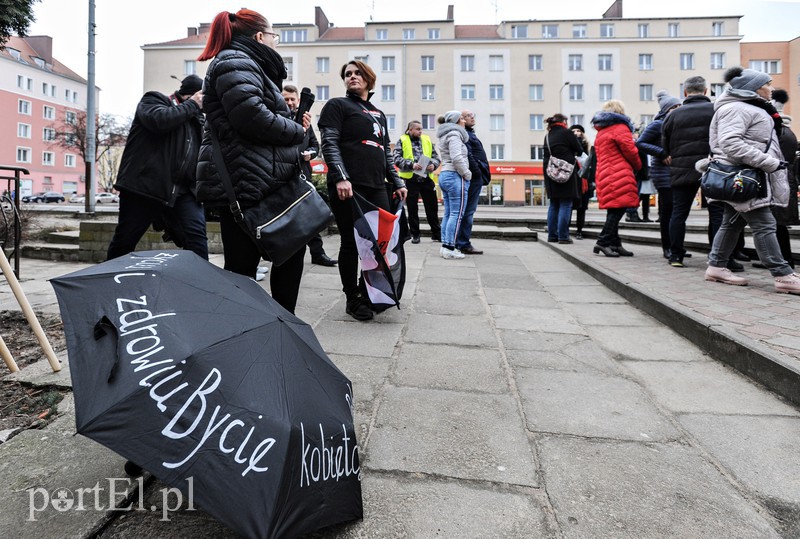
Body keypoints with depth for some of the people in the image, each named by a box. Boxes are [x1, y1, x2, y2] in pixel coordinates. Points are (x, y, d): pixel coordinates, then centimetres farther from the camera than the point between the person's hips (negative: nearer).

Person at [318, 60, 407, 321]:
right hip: (348, 186, -6)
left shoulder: (379, 114, 26)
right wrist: (340, 177, -19)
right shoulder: (337, 105, 7)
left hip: (376, 186, 6)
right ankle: (353, 300, 10)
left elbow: (386, 152, 25)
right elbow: (329, 144, -5)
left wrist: (397, 182, 16)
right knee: (352, 243, -2)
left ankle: (369, 292, 16)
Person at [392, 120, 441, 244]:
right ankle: (415, 234, 16)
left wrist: (433, 165, -10)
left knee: (432, 207, 7)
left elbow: (436, 156, 12)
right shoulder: (402, 141, 2)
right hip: (410, 179, -3)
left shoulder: (427, 140, 13)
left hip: (427, 178, 3)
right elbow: (397, 159, -9)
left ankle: (436, 233, 18)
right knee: (412, 208, 5)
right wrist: (411, 165, -22)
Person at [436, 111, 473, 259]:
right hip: (455, 176, -10)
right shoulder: (454, 134, -9)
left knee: (448, 213, 10)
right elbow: (457, 158, -20)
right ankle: (450, 248, -9)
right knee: (457, 214, -8)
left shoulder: (445, 136, 21)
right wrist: (467, 174, -10)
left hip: (444, 175, 10)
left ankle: (445, 246, 12)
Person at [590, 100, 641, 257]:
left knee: (614, 211, 9)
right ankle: (603, 242, -11)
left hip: (604, 176, 8)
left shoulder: (601, 131, 21)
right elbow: (630, 151, -6)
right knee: (618, 210, -8)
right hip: (619, 177, -8)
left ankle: (615, 244, 11)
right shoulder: (620, 128, -4)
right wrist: (638, 166, 12)